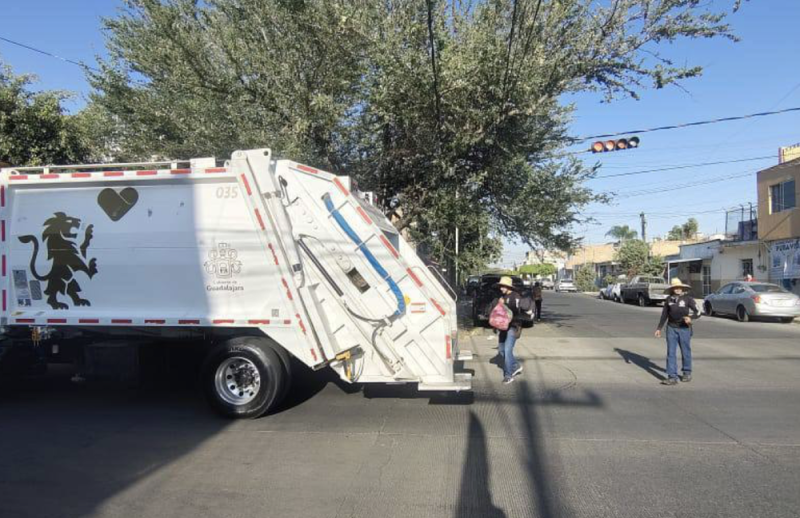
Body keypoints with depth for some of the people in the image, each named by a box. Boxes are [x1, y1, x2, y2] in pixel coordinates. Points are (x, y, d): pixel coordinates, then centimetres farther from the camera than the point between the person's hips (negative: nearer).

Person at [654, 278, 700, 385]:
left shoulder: (688, 298, -5)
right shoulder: (668, 299, 4)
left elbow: (698, 312, -8)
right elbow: (664, 315, 11)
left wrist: (690, 318, -28)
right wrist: (659, 328, 10)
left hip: (684, 329, -2)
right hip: (671, 328, 2)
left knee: (685, 352, 10)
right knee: (671, 353, -3)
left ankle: (687, 373, 30)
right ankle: (672, 377, -2)